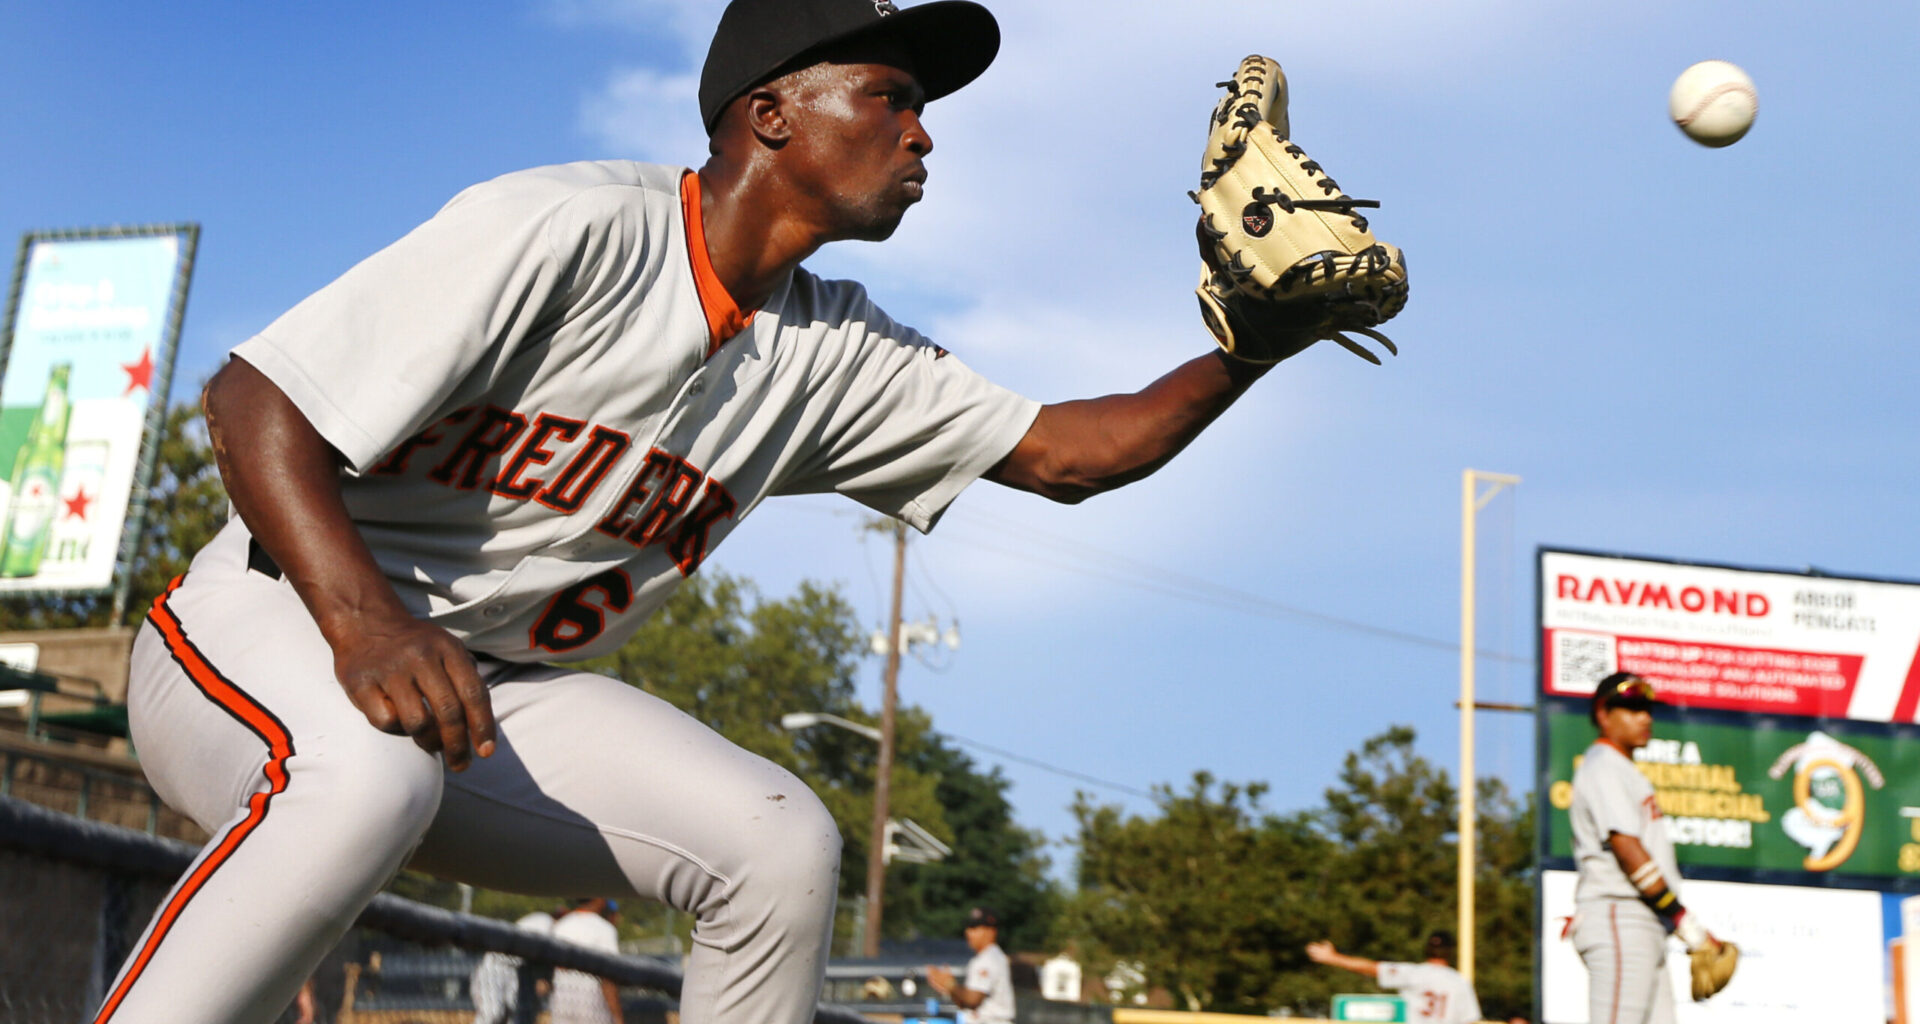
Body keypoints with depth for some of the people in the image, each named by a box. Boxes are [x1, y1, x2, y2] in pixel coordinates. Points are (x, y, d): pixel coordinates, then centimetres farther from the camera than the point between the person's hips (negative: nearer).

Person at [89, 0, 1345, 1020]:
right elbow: (255, 401, -22)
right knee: (371, 775, -39)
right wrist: (367, 627, -38)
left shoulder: (828, 353, 3)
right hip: (267, 629, -6)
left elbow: (1063, 452, 6)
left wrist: (1245, 355, -8)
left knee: (783, 844, -8)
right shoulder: (571, 228, -20)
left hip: (486, 692, 7)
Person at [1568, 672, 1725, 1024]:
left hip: (1646, 927, 10)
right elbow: (1627, 850, -16)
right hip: (1619, 919, -10)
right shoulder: (1603, 768, -7)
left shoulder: (1625, 771, 25)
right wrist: (1686, 922, -18)